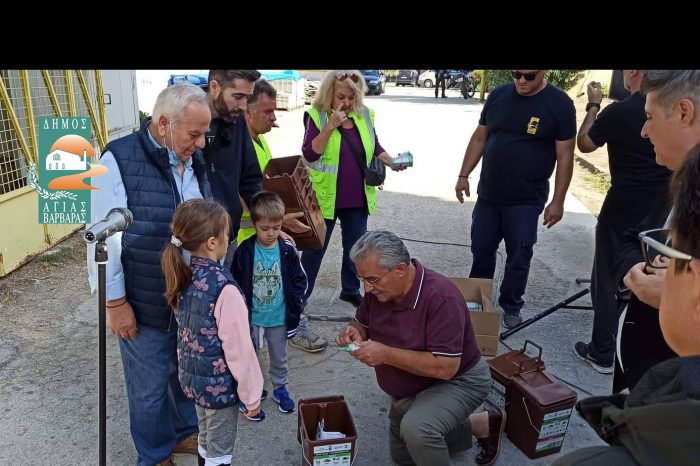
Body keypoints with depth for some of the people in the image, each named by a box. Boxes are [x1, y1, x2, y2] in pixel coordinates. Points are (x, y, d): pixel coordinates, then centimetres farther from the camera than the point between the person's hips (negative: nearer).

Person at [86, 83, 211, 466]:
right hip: (145, 305, -5)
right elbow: (104, 238, -14)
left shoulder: (194, 161, 2)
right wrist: (114, 302, -11)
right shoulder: (119, 160, -16)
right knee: (149, 388, 14)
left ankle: (185, 432, 48)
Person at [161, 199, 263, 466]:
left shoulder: (183, 276, -5)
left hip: (193, 377, 7)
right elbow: (239, 349, -23)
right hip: (220, 384, -7)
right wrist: (252, 394, -12)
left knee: (206, 440, 26)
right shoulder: (224, 289, -29)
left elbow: (188, 331, 7)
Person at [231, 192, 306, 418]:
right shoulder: (244, 251, -13)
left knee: (279, 357, 20)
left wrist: (295, 307, -7)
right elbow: (235, 284, -5)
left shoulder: (287, 250, -10)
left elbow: (299, 281, -1)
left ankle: (280, 388, 41)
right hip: (252, 318, -1)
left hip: (279, 318, 1)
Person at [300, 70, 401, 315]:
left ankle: (351, 290, 34)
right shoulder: (316, 116, -10)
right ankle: (301, 294, 23)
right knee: (315, 247, 8)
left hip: (358, 197, 4)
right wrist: (331, 125, -25)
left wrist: (392, 161, -6)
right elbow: (310, 154, -19)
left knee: (355, 245, 15)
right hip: (325, 197, -4)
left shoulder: (364, 115, 2)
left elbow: (375, 148, 12)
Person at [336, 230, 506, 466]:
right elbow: (362, 323, 5)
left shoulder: (441, 297, -34)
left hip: (456, 382, -8)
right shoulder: (378, 290, -13)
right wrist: (355, 332, -19)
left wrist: (385, 354, -36)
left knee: (415, 430, -37)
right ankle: (481, 424, 32)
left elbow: (445, 367, -35)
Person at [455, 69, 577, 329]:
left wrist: (558, 201, -9)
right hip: (488, 194, 4)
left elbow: (565, 157, -8)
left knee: (518, 257, 8)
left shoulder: (560, 104, -9)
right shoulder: (498, 95, 3)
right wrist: (464, 175, 6)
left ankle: (511, 306, 28)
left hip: (526, 201, -3)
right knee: (481, 250, 13)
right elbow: (479, 138, 10)